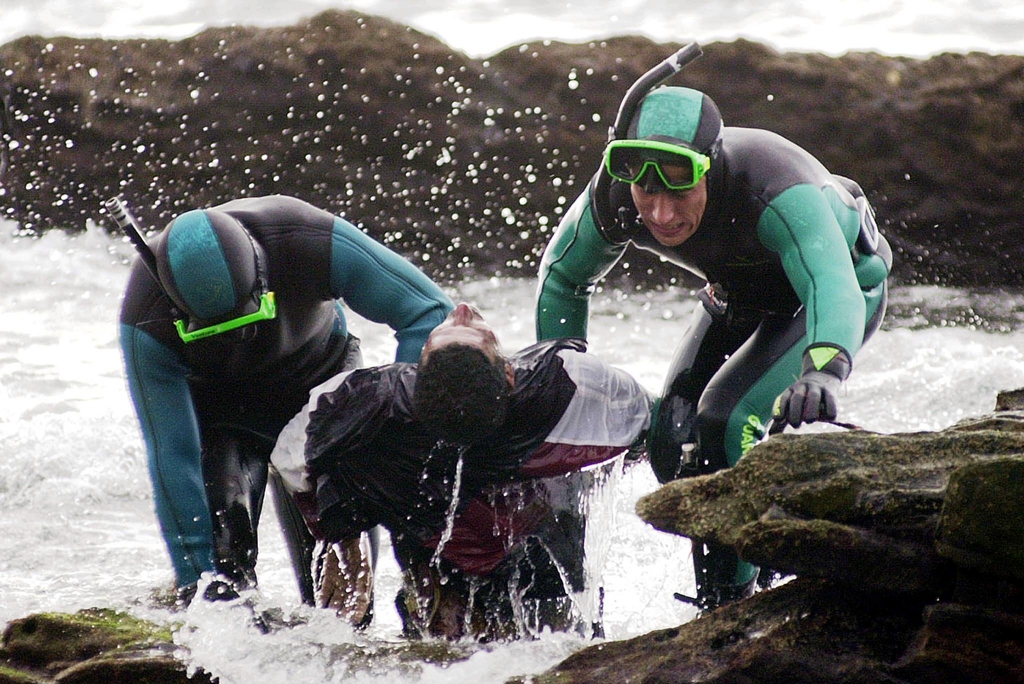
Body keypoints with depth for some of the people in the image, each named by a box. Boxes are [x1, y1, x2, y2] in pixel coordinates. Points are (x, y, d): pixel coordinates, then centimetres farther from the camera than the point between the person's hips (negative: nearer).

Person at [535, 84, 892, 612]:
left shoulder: (776, 190, -43)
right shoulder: (613, 196, -27)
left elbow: (833, 287, -58)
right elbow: (561, 279, -6)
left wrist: (821, 371, -78)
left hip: (850, 286, -6)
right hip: (740, 295, 6)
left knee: (726, 417, -25)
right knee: (673, 440, -10)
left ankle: (730, 597, -11)